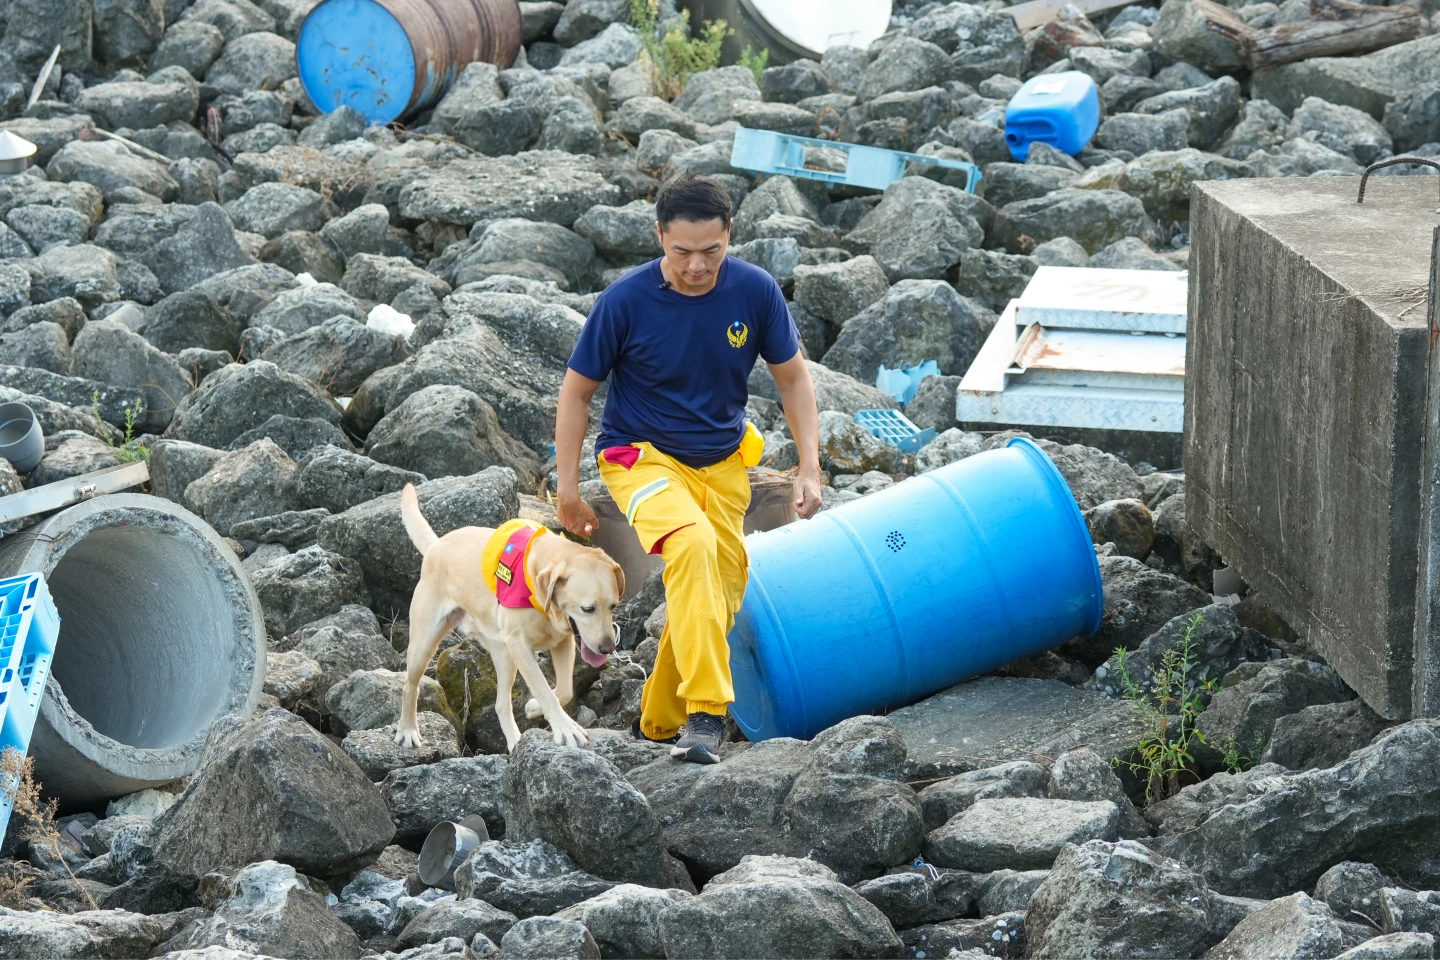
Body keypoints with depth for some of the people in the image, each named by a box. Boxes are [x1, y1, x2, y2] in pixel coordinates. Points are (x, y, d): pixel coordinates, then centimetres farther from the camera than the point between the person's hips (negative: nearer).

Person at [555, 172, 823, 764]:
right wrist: (568, 491, -6)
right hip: (641, 455, -4)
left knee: (719, 600, 6)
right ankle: (707, 712, -34)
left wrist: (809, 467, -4)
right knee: (692, 544, -33)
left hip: (722, 463, 5)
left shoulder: (754, 292, -11)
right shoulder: (625, 302, -18)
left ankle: (658, 722, 29)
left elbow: (792, 378, 3)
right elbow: (577, 392, -7)